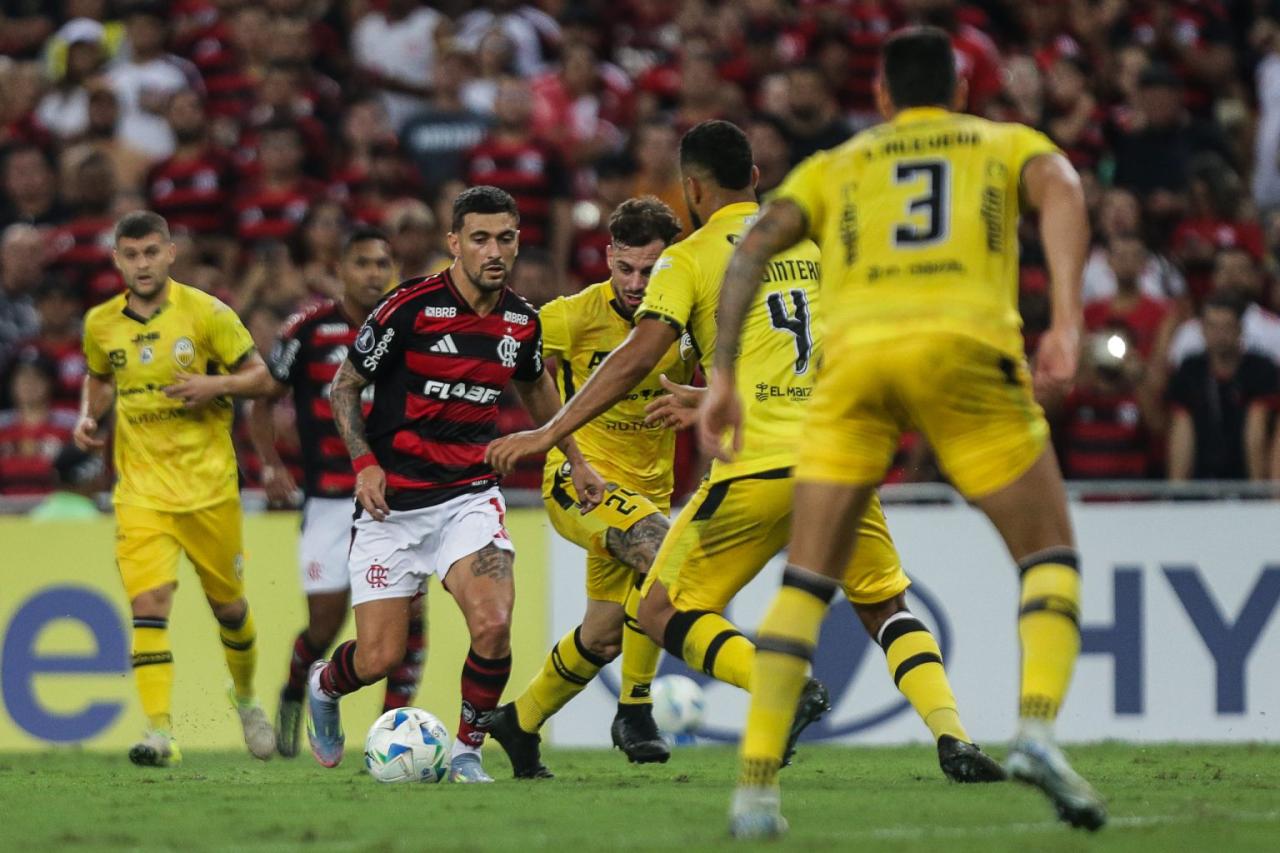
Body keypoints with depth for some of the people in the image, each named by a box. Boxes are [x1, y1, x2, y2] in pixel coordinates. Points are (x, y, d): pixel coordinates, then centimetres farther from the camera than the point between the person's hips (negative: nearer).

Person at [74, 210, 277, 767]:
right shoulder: (101, 324, 3)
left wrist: (218, 386, -20)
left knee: (228, 604, 12)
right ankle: (159, 734, -19)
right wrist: (89, 414, 3)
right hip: (140, 486, 1)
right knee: (148, 603, -16)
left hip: (209, 482, -1)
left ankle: (246, 696, 41)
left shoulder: (205, 313, -6)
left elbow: (260, 376, -1)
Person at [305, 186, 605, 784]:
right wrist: (364, 462, -16)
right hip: (392, 502, -3)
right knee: (380, 657, -4)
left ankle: (467, 752, 0)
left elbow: (535, 387, 25)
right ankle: (323, 687, 33)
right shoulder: (410, 308, -12)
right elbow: (344, 386, -2)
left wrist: (575, 461, 26)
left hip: (469, 496, 3)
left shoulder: (522, 323, 2)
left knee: (493, 625, -22)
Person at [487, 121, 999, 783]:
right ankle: (952, 737, -5)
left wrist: (551, 432, -6)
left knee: (663, 612, 9)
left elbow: (636, 360, -9)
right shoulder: (814, 239, 18)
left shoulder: (688, 259, 3)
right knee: (887, 608, 19)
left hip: (754, 469, -4)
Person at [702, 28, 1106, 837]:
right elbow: (1061, 191, 3)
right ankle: (1038, 731, -13)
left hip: (855, 353, 1)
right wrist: (1067, 322, -8)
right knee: (1051, 555, 12)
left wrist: (723, 375, 10)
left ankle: (756, 788, -2)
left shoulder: (834, 166, 30)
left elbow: (754, 247, 13)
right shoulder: (1009, 143, 27)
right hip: (967, 347, -1)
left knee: (807, 583, 10)